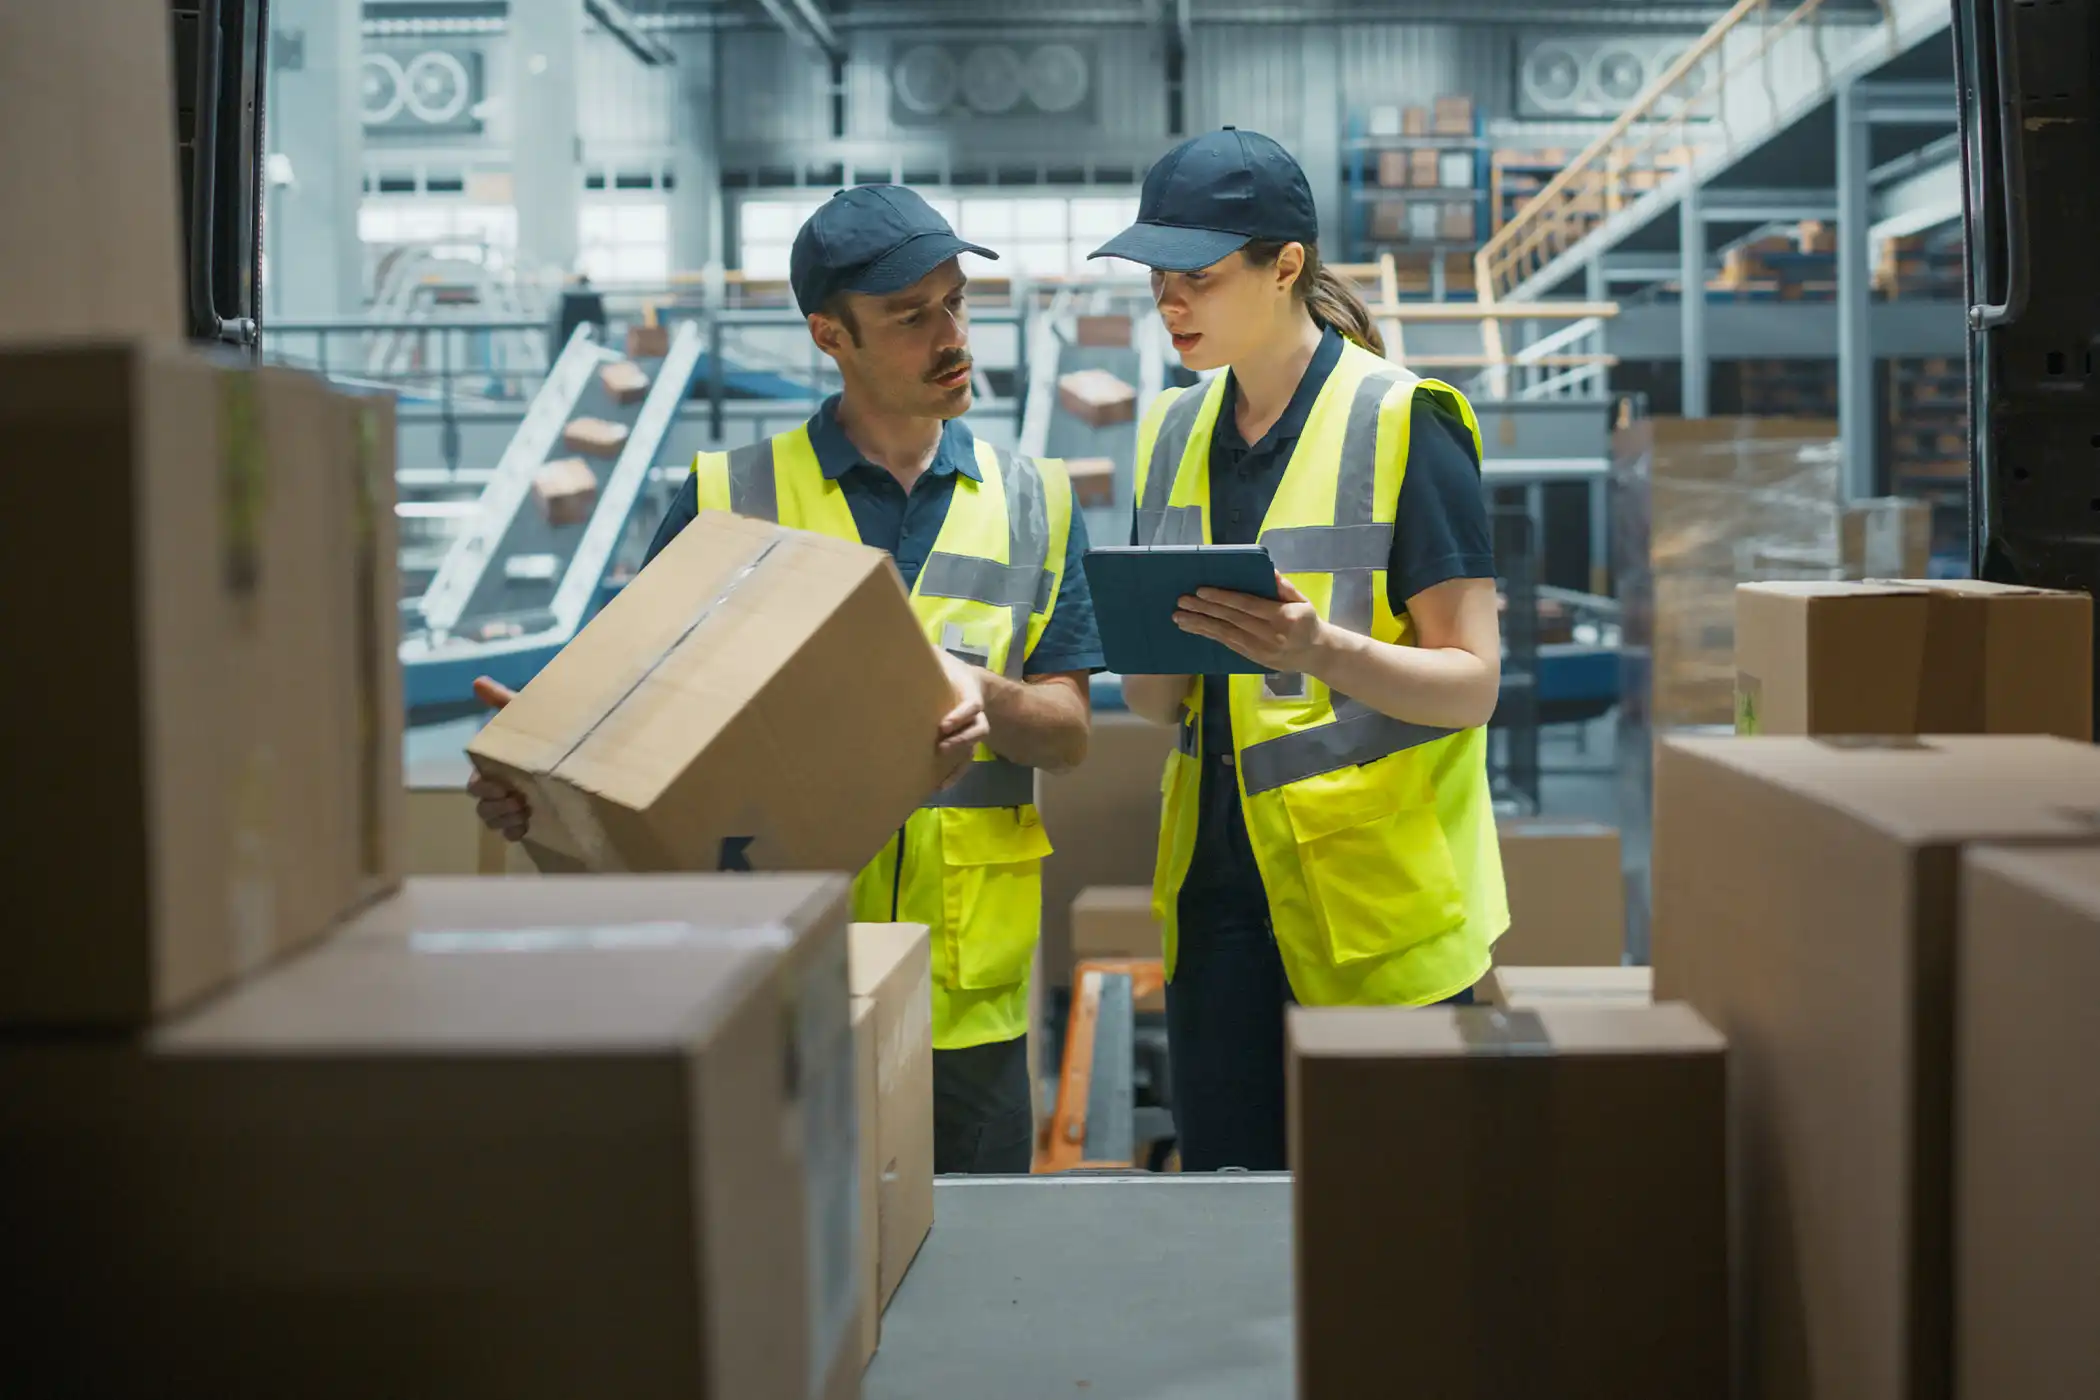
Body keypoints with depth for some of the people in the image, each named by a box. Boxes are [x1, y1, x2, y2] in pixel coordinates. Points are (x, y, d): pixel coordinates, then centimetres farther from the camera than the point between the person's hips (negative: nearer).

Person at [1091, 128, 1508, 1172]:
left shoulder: (1403, 423, -7)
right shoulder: (1175, 434, 11)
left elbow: (1472, 683, -10)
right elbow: (1156, 706, 13)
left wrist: (1319, 649, -27)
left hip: (1377, 894, -5)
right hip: (1217, 885, 5)